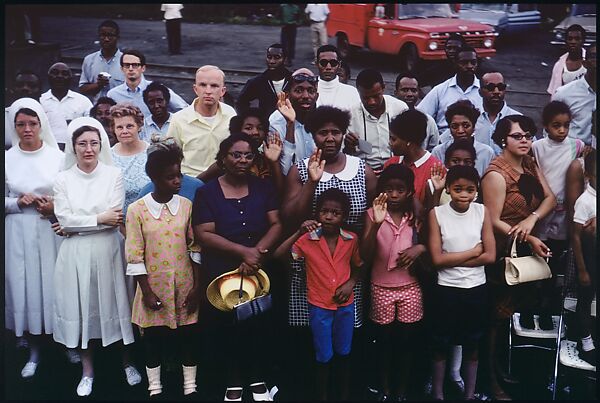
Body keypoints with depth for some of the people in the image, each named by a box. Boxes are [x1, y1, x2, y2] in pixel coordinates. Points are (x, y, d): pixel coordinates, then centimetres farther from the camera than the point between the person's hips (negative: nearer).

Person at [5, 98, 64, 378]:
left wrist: (56, 206, -13)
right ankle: (33, 352, 18)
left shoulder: (57, 156, -1)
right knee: (25, 286, 4)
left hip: (52, 231, -1)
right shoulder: (7, 159, 1)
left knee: (54, 283, 3)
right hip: (20, 234, 1)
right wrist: (18, 202, -12)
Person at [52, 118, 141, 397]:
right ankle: (87, 371, 21)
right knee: (82, 307, 7)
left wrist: (77, 224, -11)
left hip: (108, 250, -1)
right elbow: (64, 220, -6)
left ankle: (127, 363, 23)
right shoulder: (63, 179, 3)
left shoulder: (114, 175, 0)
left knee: (114, 304, 5)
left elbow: (115, 218, -9)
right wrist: (99, 219, -11)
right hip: (76, 254, 1)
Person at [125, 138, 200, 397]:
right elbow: (134, 256, -7)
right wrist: (147, 292, -9)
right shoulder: (137, 210, -8)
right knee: (153, 339, 11)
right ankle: (155, 389, 26)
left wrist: (196, 286, -1)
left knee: (187, 337, 10)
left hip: (184, 286, 1)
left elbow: (195, 248, 2)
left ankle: (190, 387, 25)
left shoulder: (186, 206, -1)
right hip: (154, 287, -1)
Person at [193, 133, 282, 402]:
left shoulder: (263, 188, 5)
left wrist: (257, 252, -18)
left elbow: (277, 225, -2)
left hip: (259, 270, 2)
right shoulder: (207, 192, -3)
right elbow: (203, 234, -11)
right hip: (221, 272, -1)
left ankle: (257, 378, 28)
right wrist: (244, 251, -19)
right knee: (226, 328, 7)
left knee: (258, 326, 8)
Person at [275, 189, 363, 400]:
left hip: (345, 305, 2)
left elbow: (358, 266, 10)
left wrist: (350, 283, -8)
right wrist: (298, 233, -30)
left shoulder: (352, 239, -7)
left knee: (343, 354, 17)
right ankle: (322, 396, 24)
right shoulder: (307, 240, -14)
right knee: (324, 358, 6)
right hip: (319, 307, -2)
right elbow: (277, 256, -23)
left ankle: (344, 395, 33)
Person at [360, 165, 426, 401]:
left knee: (406, 342, 11)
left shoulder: (416, 216, -2)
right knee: (384, 342, 12)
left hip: (411, 288, 1)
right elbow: (365, 256, -16)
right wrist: (376, 224, -29)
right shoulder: (373, 214, -8)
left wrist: (421, 248, -18)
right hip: (381, 288, -1)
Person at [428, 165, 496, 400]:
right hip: (446, 289, -2)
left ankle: (470, 393, 30)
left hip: (477, 288, 2)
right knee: (441, 344, 11)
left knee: (472, 344, 15)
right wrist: (473, 252, -13)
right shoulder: (437, 214, -10)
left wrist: (454, 259, -14)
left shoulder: (482, 211, -5)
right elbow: (438, 259, -14)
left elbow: (490, 256, -9)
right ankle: (438, 393, 28)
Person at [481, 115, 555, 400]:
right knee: (498, 315, 2)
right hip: (503, 253, -8)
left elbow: (550, 198, -2)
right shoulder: (496, 174, -17)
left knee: (518, 307, 16)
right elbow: (494, 221, -20)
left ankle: (500, 366, 30)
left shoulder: (530, 165, 6)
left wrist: (532, 219, -21)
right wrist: (529, 240, -26)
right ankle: (490, 377, 16)